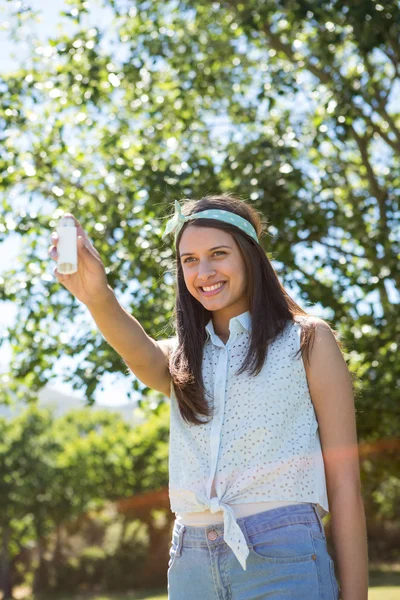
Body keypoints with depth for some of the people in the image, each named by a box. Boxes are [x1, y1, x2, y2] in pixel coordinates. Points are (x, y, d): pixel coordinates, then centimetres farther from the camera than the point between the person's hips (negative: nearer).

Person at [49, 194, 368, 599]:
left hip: (283, 555, -4)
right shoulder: (181, 358, 12)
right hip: (190, 562, 4)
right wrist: (97, 296, -35)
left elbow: (344, 481, -2)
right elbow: (139, 350, -14)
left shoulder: (308, 340, 1)